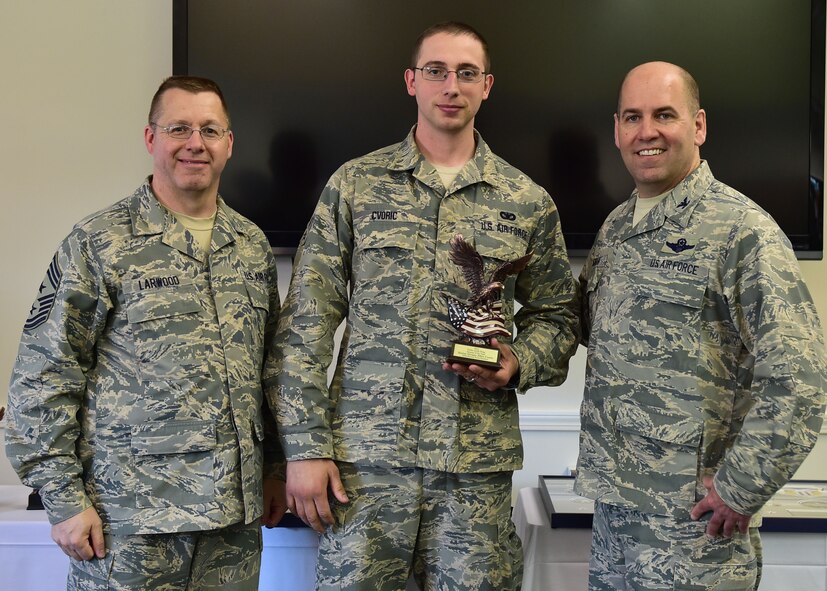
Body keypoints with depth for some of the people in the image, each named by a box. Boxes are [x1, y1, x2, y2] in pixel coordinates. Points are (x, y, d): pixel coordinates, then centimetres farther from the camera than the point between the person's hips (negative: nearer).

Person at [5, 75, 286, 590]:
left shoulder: (253, 245, 9)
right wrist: (65, 499, -9)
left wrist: (275, 468, 14)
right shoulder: (99, 243, -5)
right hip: (131, 517, -4)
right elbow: (43, 379, -7)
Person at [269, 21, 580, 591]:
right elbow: (306, 324, 0)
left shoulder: (528, 201, 7)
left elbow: (556, 314, 15)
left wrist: (518, 364, -7)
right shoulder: (355, 185, 3)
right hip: (365, 454, -1)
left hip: (478, 462, 1)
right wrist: (305, 446, -5)